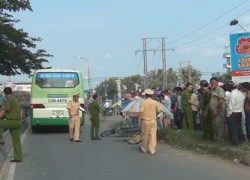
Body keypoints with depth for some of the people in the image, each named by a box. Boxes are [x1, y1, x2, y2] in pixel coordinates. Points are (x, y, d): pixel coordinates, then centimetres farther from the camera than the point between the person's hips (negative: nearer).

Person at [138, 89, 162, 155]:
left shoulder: (143, 103, -8)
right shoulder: (155, 102, -1)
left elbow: (141, 112, -12)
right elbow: (159, 110, 2)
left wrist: (139, 121, -8)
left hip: (145, 121, -1)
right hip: (153, 121, 1)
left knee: (145, 135, 10)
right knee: (153, 135, 1)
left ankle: (144, 149, 25)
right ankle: (153, 150, -3)